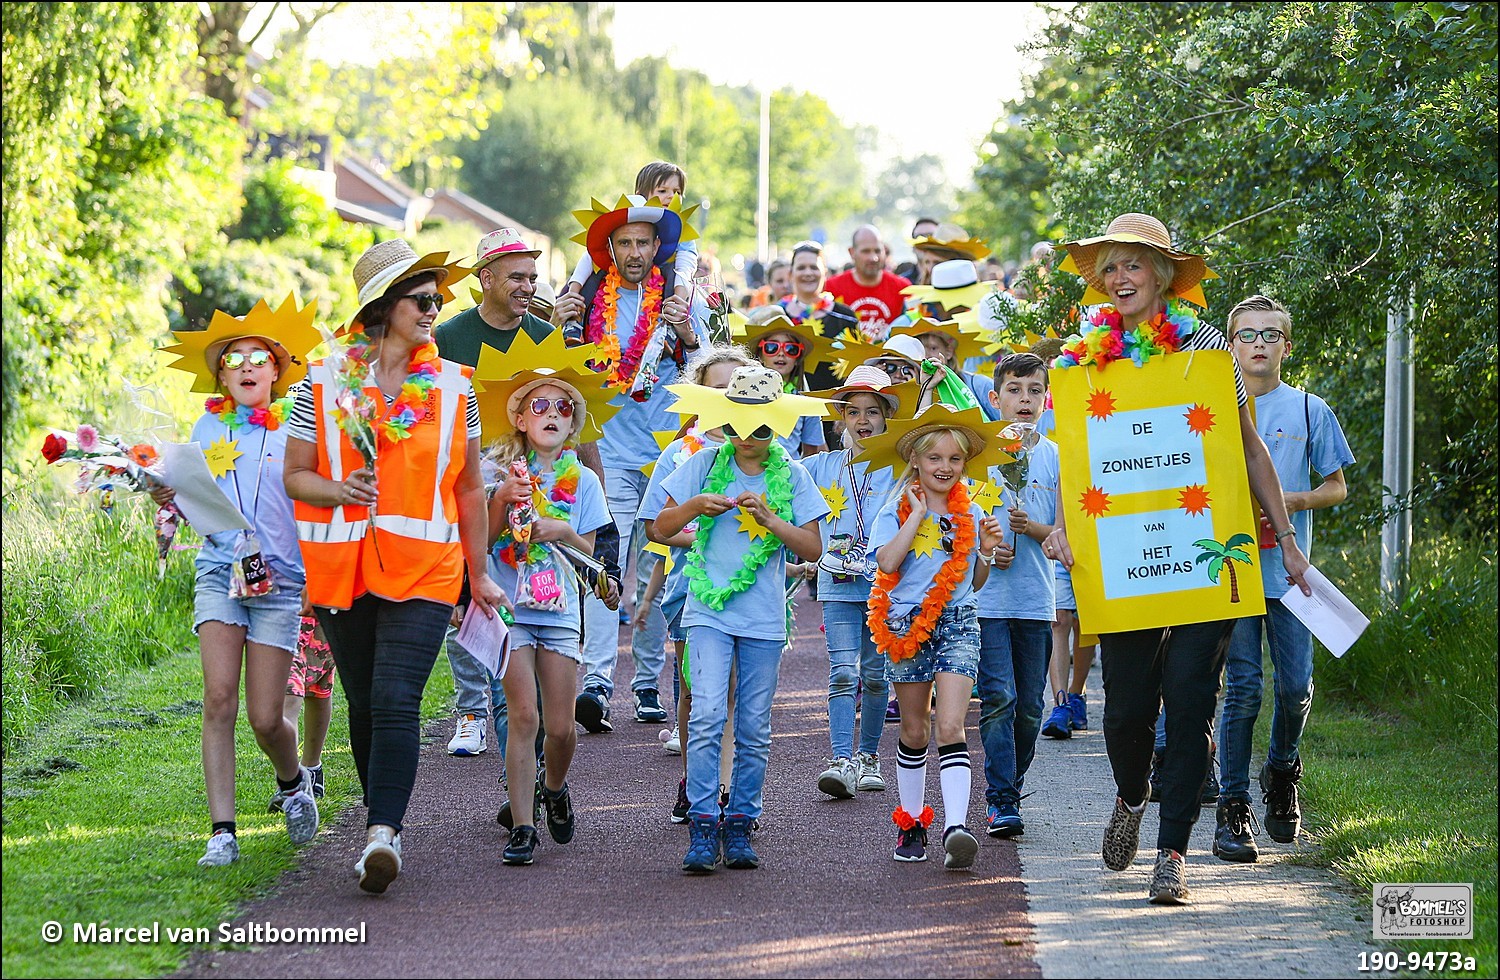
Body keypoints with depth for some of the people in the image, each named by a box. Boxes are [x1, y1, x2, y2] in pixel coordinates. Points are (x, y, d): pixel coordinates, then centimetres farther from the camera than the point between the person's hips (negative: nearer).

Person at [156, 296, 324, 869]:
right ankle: (222, 831, -11)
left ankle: (292, 780, 30)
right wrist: (171, 500, -2)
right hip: (220, 572, 2)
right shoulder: (208, 429, 12)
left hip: (281, 580, -2)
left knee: (265, 719, -5)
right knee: (219, 698, -15)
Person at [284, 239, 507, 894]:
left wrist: (479, 574, 15)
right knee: (363, 704, 10)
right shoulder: (325, 384, 3)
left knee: (396, 701, -16)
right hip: (342, 570, 1)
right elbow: (296, 475, 7)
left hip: (423, 571, -1)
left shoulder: (453, 386, 7)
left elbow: (469, 488, 13)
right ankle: (384, 821, 24)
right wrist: (340, 491, -14)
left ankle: (382, 835, -23)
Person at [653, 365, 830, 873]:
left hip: (763, 618, 1)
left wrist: (769, 518, -13)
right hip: (709, 612, -1)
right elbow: (662, 528, 7)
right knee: (708, 713, -15)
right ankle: (701, 827, -14)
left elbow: (812, 549, 1)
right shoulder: (705, 466, 4)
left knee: (754, 728, 4)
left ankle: (740, 826, 13)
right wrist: (695, 506, -12)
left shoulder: (792, 476, 5)